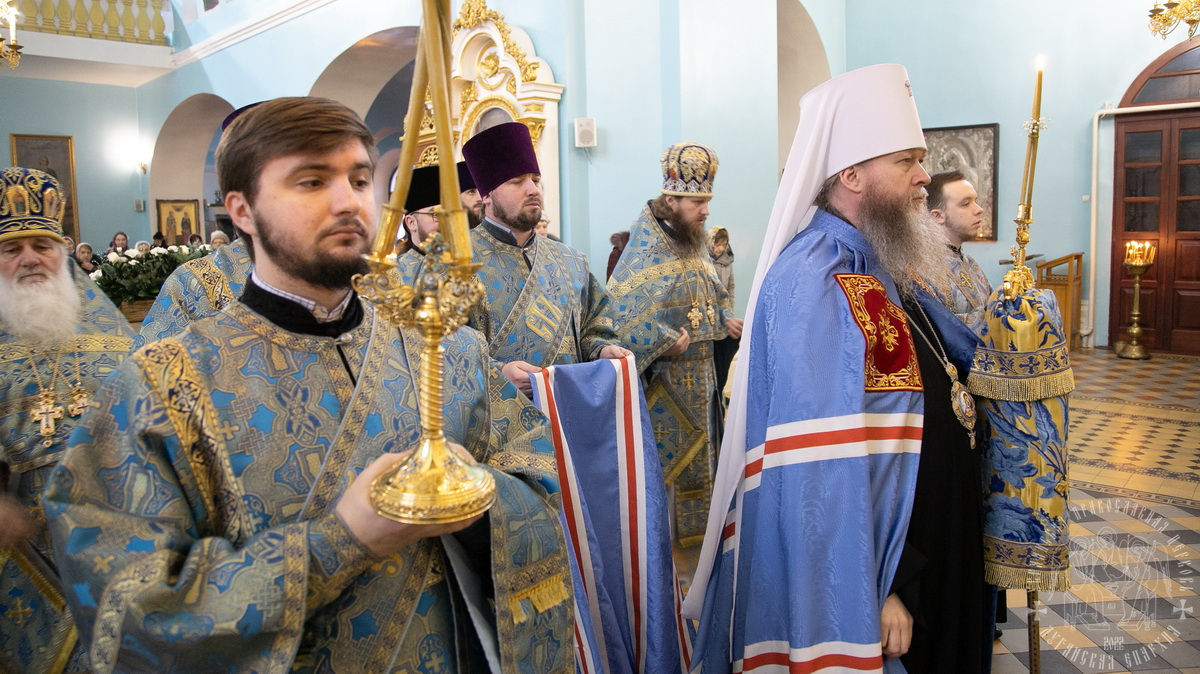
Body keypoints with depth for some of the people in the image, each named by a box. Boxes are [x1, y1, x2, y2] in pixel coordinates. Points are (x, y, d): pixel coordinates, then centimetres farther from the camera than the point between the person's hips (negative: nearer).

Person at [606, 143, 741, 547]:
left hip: (699, 371, 8)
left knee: (698, 449, 17)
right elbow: (623, 309, -21)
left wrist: (725, 318, 3)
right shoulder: (646, 249, -16)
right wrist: (665, 343, -23)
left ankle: (697, 522, 31)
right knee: (664, 456, 0)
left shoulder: (694, 244, 9)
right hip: (664, 375, -8)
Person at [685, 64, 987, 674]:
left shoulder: (884, 269, 6)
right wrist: (865, 604, -28)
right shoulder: (812, 285, -25)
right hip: (878, 576, -10)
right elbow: (824, 476, -30)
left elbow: (967, 351, 22)